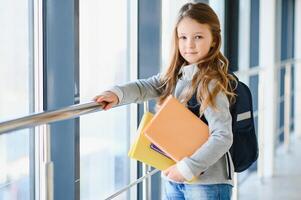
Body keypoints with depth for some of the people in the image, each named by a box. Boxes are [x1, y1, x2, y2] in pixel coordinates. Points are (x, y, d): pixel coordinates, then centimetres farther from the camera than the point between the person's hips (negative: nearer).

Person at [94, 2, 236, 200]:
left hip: (207, 182, -7)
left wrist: (189, 167, -23)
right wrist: (117, 93, -23)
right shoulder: (174, 76, 7)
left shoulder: (211, 84, -15)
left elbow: (223, 137, -20)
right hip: (172, 178, 7)